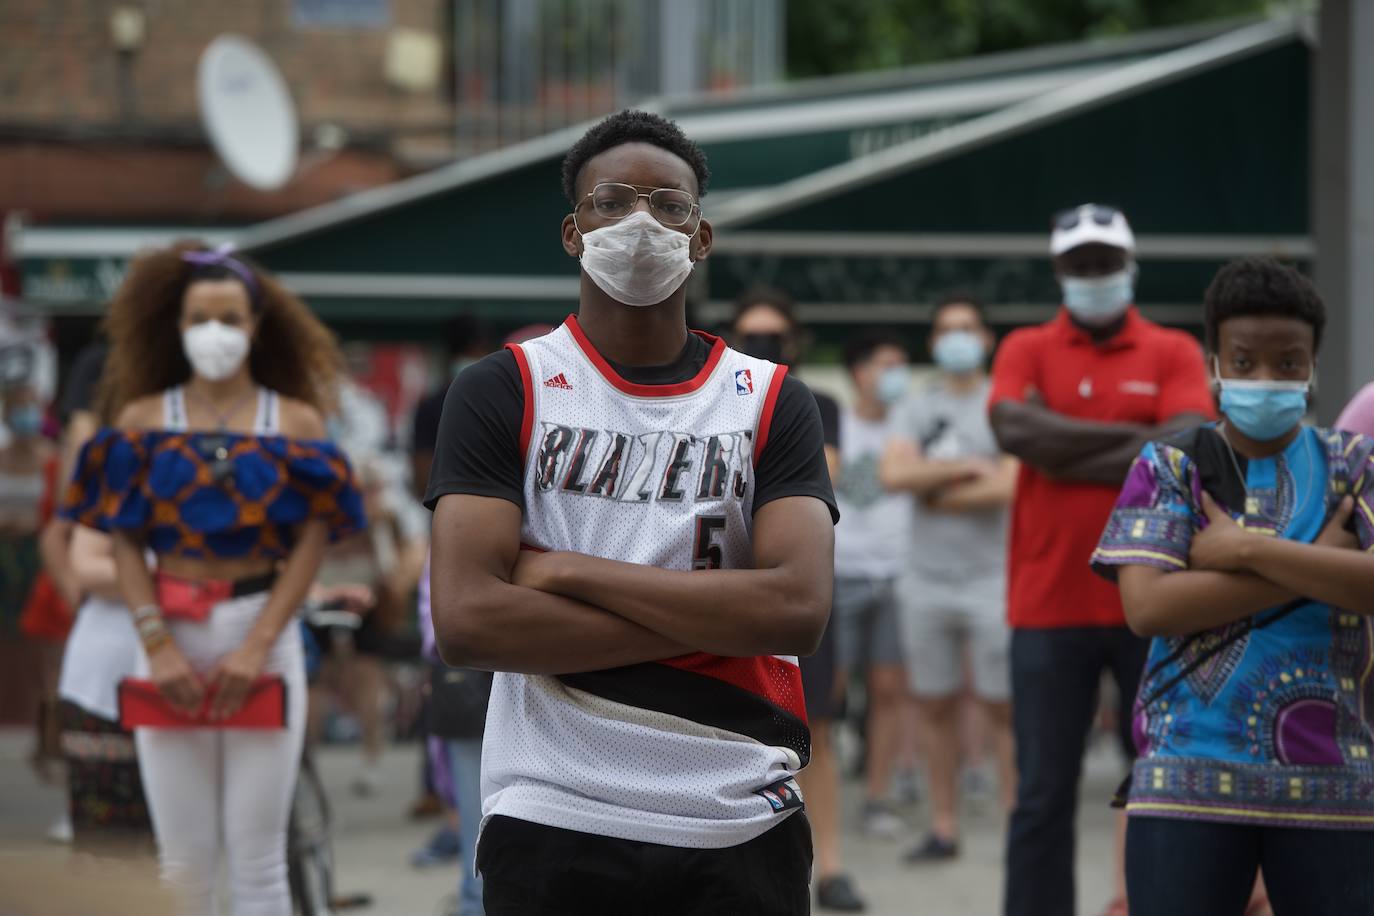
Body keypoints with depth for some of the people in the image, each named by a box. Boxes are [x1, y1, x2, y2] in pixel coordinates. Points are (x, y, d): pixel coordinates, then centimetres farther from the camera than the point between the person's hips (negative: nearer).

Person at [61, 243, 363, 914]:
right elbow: (126, 543, 1)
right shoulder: (142, 420, 6)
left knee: (257, 856, -2)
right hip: (170, 636, 1)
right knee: (183, 858, 2)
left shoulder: (297, 423, 4)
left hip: (264, 636, -1)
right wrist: (159, 647, -10)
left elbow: (311, 542, -1)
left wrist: (257, 645, -11)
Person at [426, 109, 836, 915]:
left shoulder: (773, 403, 4)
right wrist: (712, 620, -13)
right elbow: (465, 621, -13)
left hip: (741, 828, 1)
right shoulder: (502, 393, 0)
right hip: (552, 824, -1)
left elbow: (800, 609, -11)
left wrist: (567, 571, -13)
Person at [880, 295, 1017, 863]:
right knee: (936, 706, 7)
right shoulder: (916, 407, 11)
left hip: (991, 577, -4)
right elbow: (894, 474, -6)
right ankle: (944, 828, 12)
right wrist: (968, 467, -10)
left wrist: (935, 491, -5)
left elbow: (1010, 486, -14)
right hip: (926, 577, 4)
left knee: (1001, 707, -5)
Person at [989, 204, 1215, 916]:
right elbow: (1014, 429, -12)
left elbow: (1187, 450, -12)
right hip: (1050, 606, 0)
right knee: (1043, 796, 3)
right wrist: (1131, 437, -10)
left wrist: (1063, 453, -11)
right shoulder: (1025, 350, 7)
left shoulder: (1173, 354, 5)